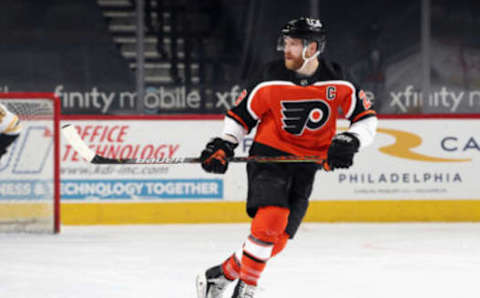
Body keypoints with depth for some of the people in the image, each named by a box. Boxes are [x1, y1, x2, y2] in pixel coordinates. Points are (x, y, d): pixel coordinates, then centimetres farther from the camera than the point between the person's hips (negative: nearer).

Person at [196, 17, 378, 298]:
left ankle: (223, 274, 17)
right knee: (271, 218, -25)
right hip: (269, 157, -3)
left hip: (306, 166, 3)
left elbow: (367, 118, 2)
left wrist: (350, 141, -14)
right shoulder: (271, 80, -9)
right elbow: (241, 115, 2)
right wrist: (223, 147, -8)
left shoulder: (337, 84, -6)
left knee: (278, 239, 0)